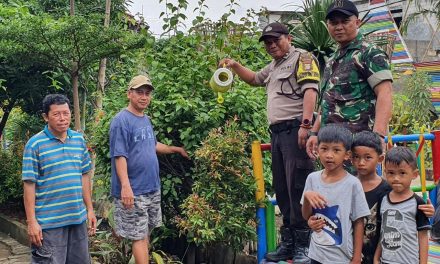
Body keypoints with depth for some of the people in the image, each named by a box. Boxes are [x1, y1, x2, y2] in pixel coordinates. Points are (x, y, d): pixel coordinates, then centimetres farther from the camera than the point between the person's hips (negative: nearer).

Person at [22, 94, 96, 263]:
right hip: (49, 223, -5)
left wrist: (90, 209, 12)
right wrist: (31, 221, -11)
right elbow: (29, 185, -9)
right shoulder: (35, 144, -8)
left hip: (78, 219, 5)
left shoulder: (79, 140, 8)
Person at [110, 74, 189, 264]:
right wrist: (125, 186, -28)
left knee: (145, 232, 16)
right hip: (134, 191, -8)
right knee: (140, 236, -2)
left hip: (152, 188, 8)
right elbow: (119, 156, -21)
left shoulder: (146, 120, 12)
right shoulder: (121, 121, -15)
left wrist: (176, 149, 34)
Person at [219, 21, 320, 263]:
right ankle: (288, 243, 16)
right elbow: (253, 79, 42)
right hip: (277, 132, 9)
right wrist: (235, 66, 24)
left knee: (298, 188, -11)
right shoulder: (274, 67, 24)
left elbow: (309, 91, -14)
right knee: (282, 190, 9)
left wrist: (305, 124, -25)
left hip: (295, 129, -9)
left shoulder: (302, 58, -2)